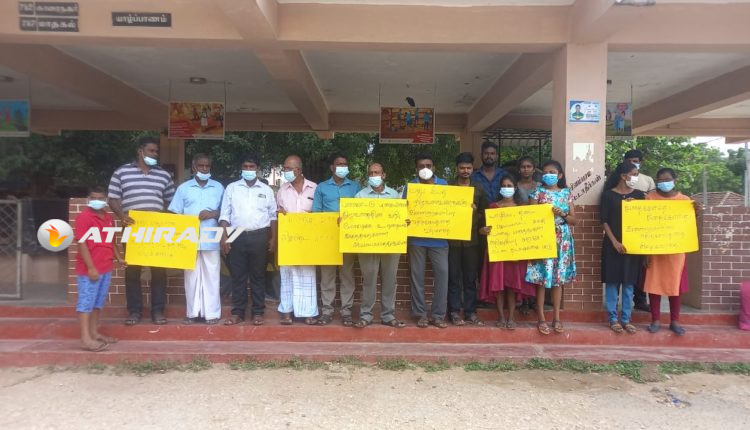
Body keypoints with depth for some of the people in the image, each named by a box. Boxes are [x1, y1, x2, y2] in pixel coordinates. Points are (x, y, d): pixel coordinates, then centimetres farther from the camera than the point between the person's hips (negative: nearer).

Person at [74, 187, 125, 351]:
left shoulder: (108, 218, 13)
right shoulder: (84, 217, -11)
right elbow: (82, 244, -16)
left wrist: (119, 258, 15)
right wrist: (90, 267, -19)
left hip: (106, 268, 8)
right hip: (90, 269, -8)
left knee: (98, 302, 16)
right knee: (86, 302, -3)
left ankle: (94, 333, 27)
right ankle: (86, 339, 0)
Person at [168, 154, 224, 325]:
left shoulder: (218, 188, 9)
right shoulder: (183, 188, 9)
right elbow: (175, 214, 7)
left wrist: (213, 214, -11)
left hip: (211, 240, -1)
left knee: (211, 276, 1)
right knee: (191, 276, 6)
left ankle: (212, 313, 7)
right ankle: (192, 312, 16)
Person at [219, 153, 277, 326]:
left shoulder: (266, 190, 8)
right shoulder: (231, 188, 7)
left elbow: (272, 216, 11)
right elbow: (225, 214, 4)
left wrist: (273, 238, 5)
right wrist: (224, 237, -4)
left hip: (259, 237, 0)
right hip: (237, 236, 0)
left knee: (258, 276, 5)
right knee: (238, 276, 4)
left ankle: (258, 313, 12)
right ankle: (237, 313, 13)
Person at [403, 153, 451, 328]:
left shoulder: (443, 185, 7)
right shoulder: (410, 185, 6)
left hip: (438, 237, 0)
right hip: (417, 238, 0)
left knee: (442, 273, -3)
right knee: (417, 275, 4)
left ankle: (438, 315, 7)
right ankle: (420, 314, 15)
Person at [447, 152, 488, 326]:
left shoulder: (479, 189, 10)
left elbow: (485, 214, 10)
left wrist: (475, 211, -9)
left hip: (472, 239, 2)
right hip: (452, 239, -2)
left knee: (471, 278, 7)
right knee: (454, 277, 2)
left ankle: (470, 312, 15)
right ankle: (455, 312, 10)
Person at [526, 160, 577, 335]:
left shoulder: (566, 193, 9)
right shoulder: (537, 193, 1)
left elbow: (573, 219, 6)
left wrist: (562, 214, -10)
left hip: (562, 240, 3)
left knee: (559, 278, 7)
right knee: (542, 278, -3)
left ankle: (557, 318, 15)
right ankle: (541, 318, 6)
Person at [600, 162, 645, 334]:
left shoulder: (639, 195, 7)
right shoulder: (608, 195, -3)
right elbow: (604, 220, -5)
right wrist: (615, 242, -11)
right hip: (613, 244, -3)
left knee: (629, 283, 6)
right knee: (612, 281, 1)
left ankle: (626, 319, 15)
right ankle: (613, 319, 10)